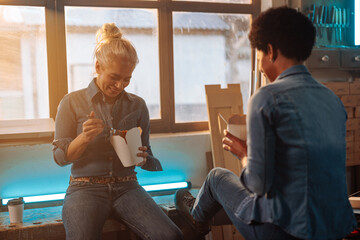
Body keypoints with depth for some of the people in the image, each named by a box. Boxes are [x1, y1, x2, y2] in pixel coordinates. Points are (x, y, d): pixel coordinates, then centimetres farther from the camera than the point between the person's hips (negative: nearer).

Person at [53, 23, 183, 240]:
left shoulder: (137, 105, 12)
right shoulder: (72, 102, 6)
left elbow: (148, 157, 17)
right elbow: (60, 157, 4)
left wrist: (143, 159, -7)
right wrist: (84, 138, -15)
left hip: (126, 187, 2)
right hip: (86, 187, -1)